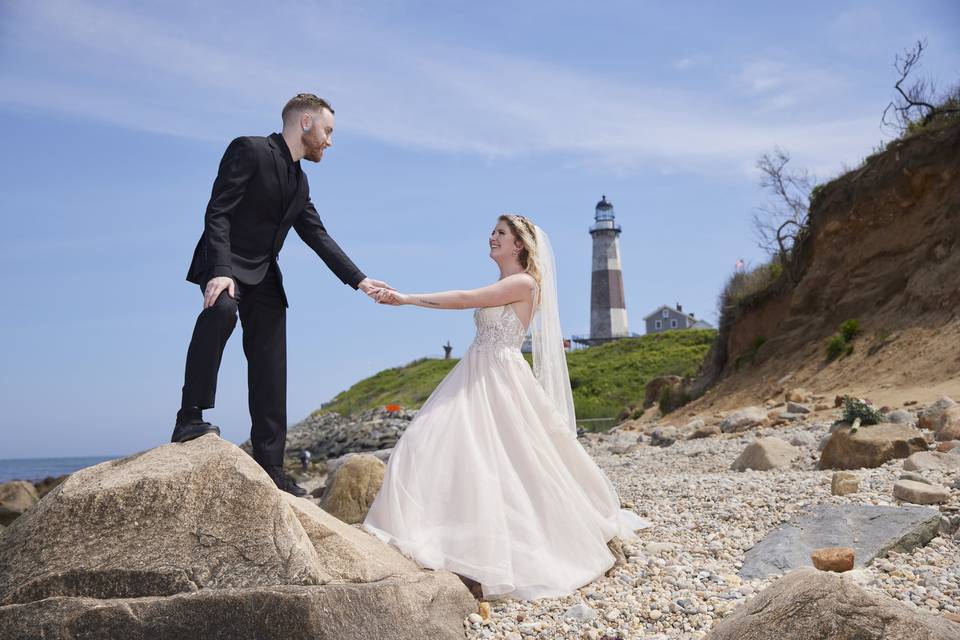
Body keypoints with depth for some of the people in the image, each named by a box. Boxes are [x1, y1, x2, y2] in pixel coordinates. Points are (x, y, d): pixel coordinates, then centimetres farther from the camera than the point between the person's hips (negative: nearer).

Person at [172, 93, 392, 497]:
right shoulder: (249, 150, -9)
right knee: (221, 309, -40)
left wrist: (359, 280, 8)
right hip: (226, 265, -7)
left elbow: (318, 236, 17)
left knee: (271, 377, 2)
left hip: (264, 276, 8)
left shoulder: (299, 181, 16)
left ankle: (270, 468, 7)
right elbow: (217, 213, -17)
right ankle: (189, 418, -32)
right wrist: (221, 271, -30)